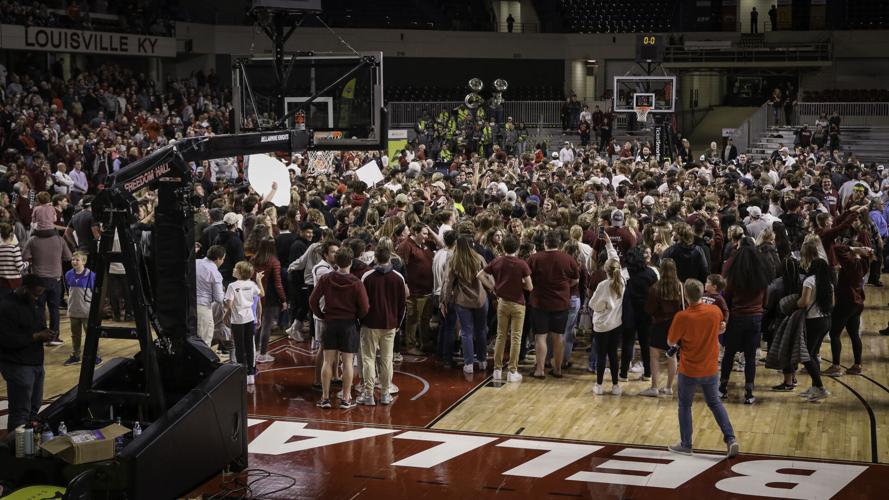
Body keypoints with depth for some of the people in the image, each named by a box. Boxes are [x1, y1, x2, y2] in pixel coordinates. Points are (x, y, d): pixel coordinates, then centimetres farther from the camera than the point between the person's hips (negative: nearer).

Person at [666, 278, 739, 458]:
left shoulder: (682, 317, -22)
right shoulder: (715, 311, -9)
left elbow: (671, 342, -9)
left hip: (689, 371, -4)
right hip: (711, 369, 4)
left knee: (685, 405, 14)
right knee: (715, 403, 19)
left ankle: (686, 445, 21)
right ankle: (730, 439, 7)